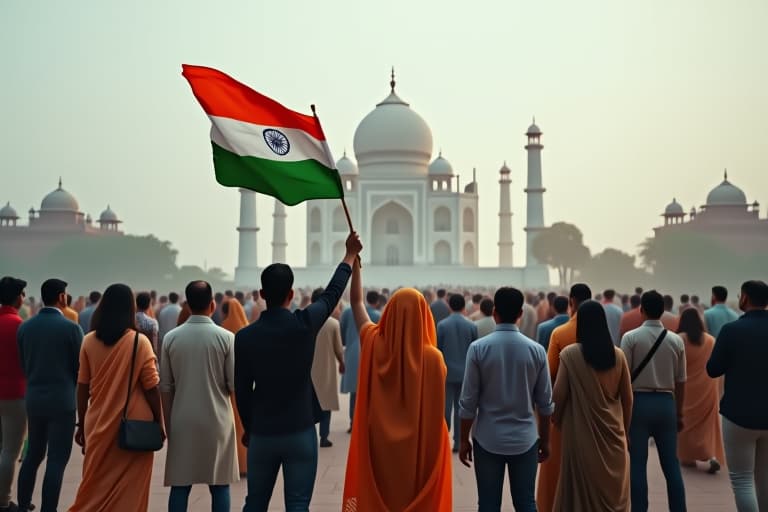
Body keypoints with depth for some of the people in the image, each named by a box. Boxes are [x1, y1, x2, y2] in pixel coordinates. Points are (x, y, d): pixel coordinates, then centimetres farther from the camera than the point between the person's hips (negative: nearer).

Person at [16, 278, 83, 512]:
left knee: (33, 455, 18)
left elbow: (24, 364, 10)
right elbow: (80, 367, -6)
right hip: (62, 400, -6)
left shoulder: (25, 327, 3)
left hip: (33, 398, 6)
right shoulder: (71, 328, -12)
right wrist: (75, 391, 13)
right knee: (56, 460, 0)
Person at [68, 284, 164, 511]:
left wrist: (82, 423, 14)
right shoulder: (139, 341, -9)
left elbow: (82, 387, 4)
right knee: (129, 488, 7)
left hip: (99, 424, 3)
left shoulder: (89, 341, -1)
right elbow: (151, 387, -6)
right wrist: (159, 422, 4)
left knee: (96, 484, 14)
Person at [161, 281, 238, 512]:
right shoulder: (226, 337, -7)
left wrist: (168, 423, 13)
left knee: (180, 485, 6)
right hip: (217, 419, -2)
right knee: (219, 484, 6)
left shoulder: (171, 338, -1)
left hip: (182, 421, 2)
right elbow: (234, 385, -6)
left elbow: (165, 387, 3)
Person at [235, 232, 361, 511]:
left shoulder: (244, 337, -6)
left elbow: (242, 390, 1)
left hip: (261, 435, 2)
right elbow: (332, 293, 7)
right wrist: (350, 255, 22)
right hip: (300, 433, -2)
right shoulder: (304, 324, -11)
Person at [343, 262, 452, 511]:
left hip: (377, 444, 2)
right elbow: (437, 412, -9)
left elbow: (355, 301, 4)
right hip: (418, 449, -2)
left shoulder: (373, 343, -10)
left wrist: (354, 261, 9)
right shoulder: (432, 357, -17)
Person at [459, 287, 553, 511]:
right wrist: (545, 440, 14)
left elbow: (469, 401, -7)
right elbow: (545, 403, 2)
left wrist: (464, 439, 5)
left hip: (488, 439, -1)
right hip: (525, 439, 1)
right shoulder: (536, 350, -3)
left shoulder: (478, 348, -9)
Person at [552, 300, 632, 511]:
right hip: (613, 433, 3)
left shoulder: (570, 354, -11)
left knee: (581, 490, 7)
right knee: (614, 491, 13)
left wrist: (556, 421, 11)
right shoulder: (618, 355, -2)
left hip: (582, 433, -3)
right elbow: (627, 398, 4)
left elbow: (558, 395, -7)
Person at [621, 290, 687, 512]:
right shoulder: (676, 340, 3)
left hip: (639, 402, -3)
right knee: (671, 463, 10)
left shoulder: (631, 337, -7)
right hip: (666, 403, 3)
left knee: (638, 464, 3)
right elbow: (680, 381, 7)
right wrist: (679, 413, 17)